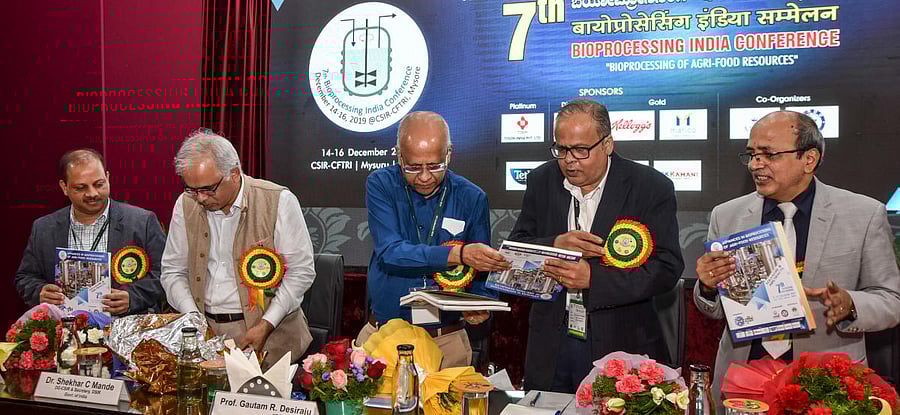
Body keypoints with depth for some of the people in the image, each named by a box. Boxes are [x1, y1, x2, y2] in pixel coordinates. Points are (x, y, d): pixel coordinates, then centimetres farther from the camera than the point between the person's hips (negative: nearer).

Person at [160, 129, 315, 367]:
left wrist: (265, 326, -13)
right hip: (206, 331, 4)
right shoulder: (186, 205, 6)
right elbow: (173, 271, 13)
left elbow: (301, 272, -5)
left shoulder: (279, 201, -7)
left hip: (270, 334, -4)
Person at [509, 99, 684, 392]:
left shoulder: (652, 188, -9)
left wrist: (593, 279, -25)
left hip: (619, 346, -3)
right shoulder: (541, 181, 3)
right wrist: (555, 245, -18)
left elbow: (667, 269, -15)